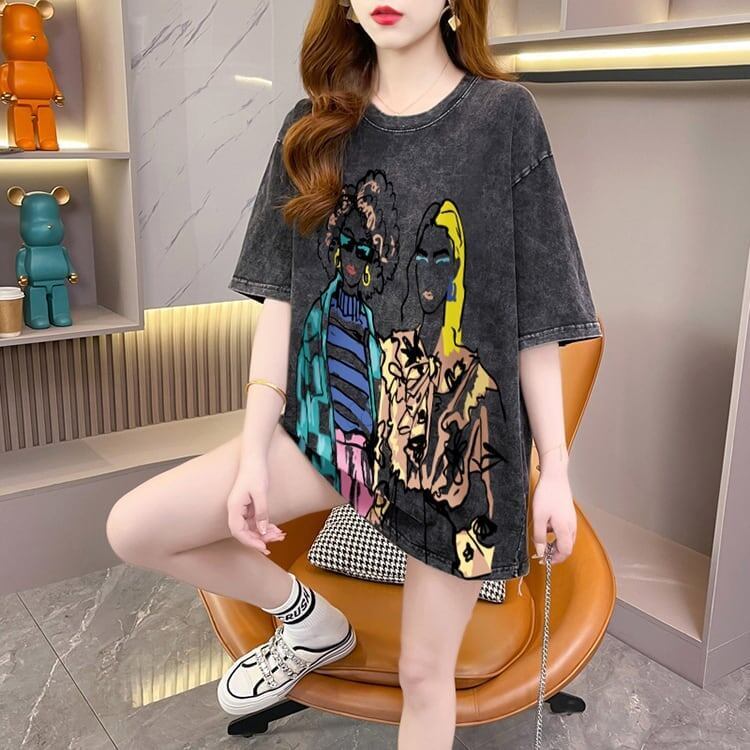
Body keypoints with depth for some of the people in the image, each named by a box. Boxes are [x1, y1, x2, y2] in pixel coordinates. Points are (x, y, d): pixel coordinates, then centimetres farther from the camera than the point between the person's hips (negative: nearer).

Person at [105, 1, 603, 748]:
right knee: (134, 526, -5)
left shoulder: (503, 114, -6)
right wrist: (253, 450, -4)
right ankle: (308, 620, 20)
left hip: (458, 437, -3)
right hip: (333, 419, 4)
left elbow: (537, 315, -6)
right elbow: (282, 296, 1)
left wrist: (554, 471, -5)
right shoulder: (315, 126, 4)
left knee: (423, 672, 8)